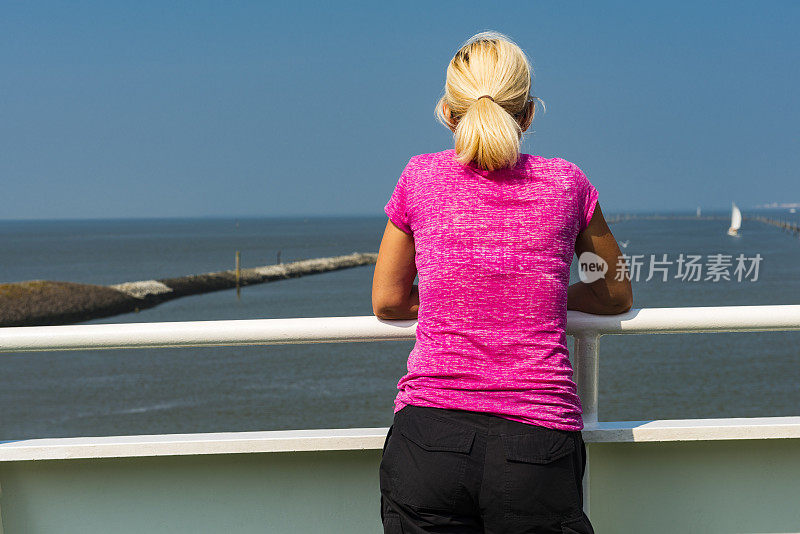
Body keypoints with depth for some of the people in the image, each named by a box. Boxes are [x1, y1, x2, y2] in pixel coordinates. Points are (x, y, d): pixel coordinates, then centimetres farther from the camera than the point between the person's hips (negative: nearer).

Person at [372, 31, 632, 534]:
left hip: (429, 435, 0)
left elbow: (387, 301, 17)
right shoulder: (565, 182, 6)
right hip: (538, 447, 0)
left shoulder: (422, 177, 5)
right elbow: (618, 295, 20)